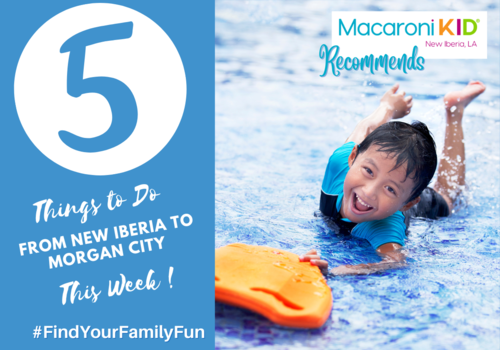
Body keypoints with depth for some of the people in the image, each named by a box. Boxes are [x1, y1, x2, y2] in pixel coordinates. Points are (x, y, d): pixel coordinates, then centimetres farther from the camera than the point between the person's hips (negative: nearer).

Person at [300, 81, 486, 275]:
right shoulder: (340, 161, -45)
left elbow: (395, 261, -74)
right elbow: (366, 129, -24)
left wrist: (333, 272, -92)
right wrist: (387, 107, 2)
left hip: (416, 208, -1)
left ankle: (455, 110, 49)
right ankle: (391, 107, 62)